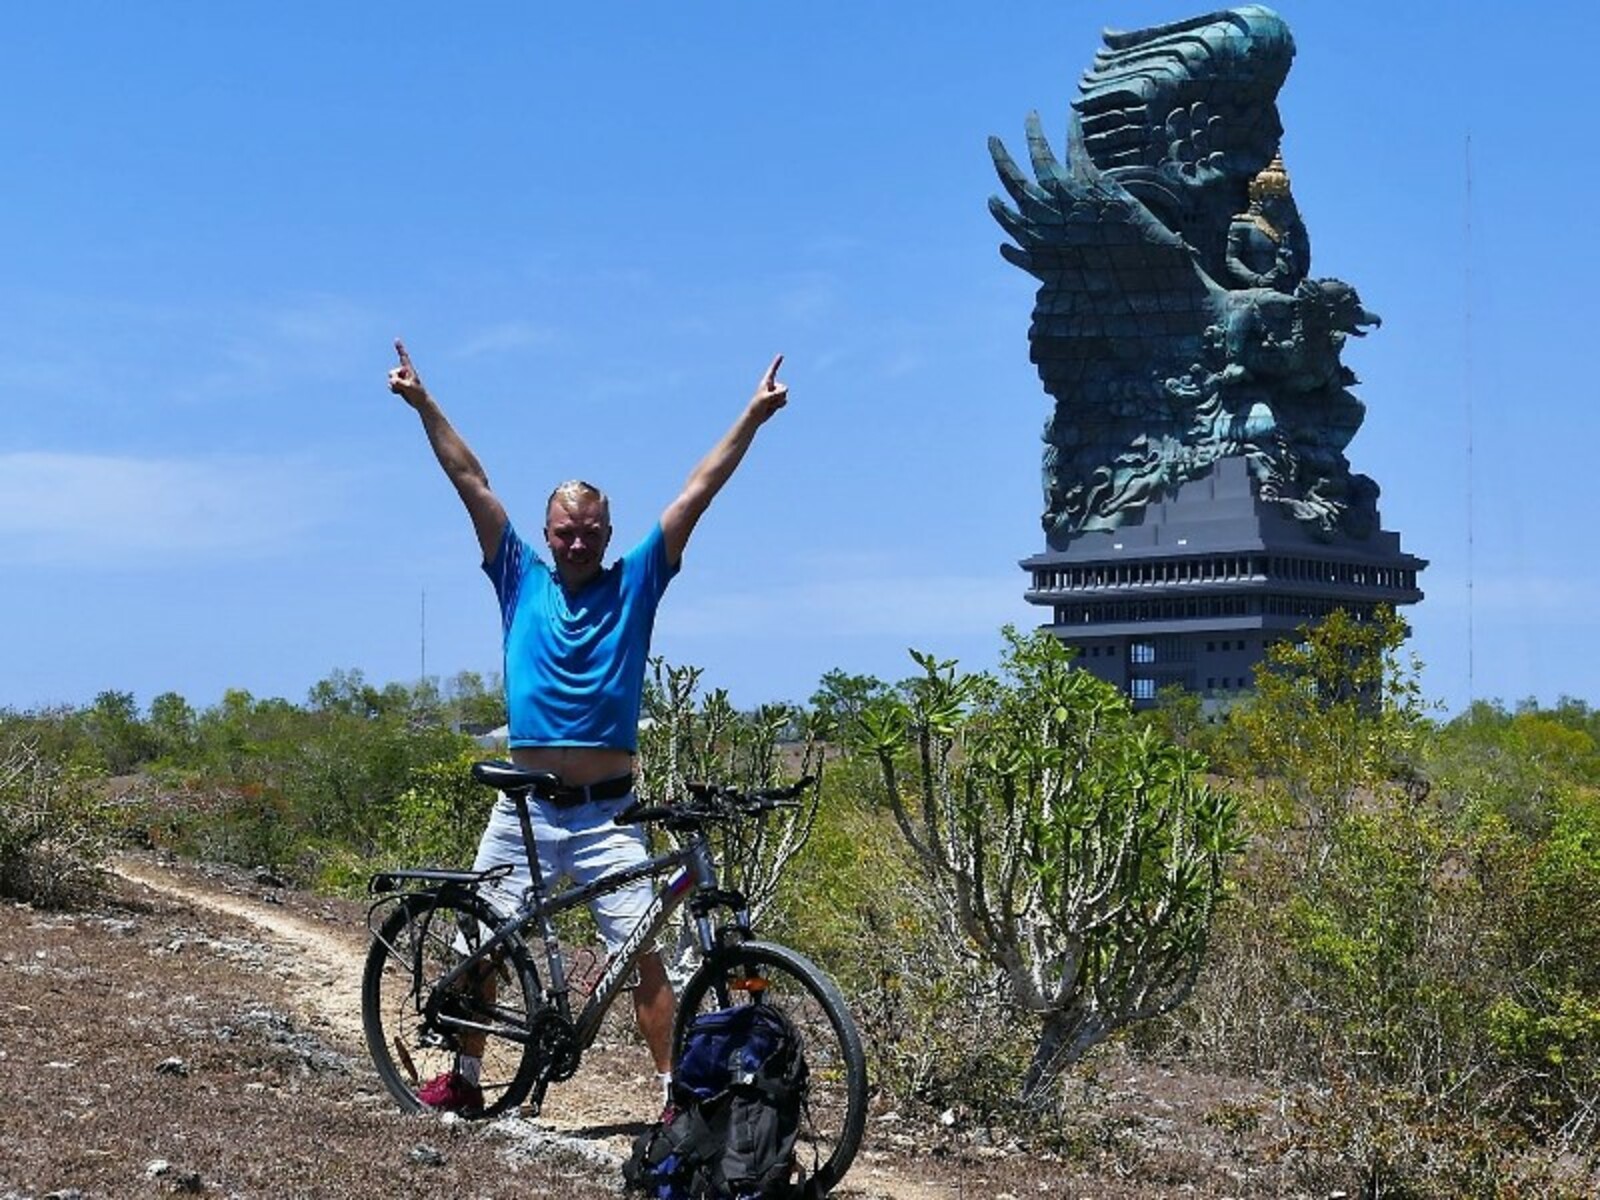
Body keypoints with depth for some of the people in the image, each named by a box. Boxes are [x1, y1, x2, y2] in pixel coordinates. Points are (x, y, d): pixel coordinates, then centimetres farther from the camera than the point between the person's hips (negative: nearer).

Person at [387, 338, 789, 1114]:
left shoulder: (635, 581, 6)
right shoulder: (522, 579, 8)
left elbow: (696, 494, 1)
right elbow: (471, 482, 6)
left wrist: (753, 417, -2)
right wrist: (424, 405, 4)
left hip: (607, 813, -2)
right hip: (524, 807, 2)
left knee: (644, 953, -9)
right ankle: (464, 1075, 26)